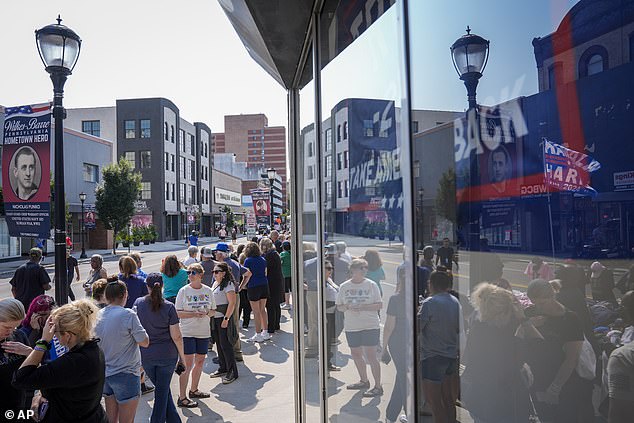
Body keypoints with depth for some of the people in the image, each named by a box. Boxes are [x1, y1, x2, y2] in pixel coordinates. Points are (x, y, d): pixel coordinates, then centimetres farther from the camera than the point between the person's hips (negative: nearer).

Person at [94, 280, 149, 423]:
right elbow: (145, 342, -15)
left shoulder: (98, 316, 1)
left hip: (105, 373, 7)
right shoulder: (128, 315, -18)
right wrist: (137, 330, 2)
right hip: (125, 374, -7)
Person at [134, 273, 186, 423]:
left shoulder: (138, 303, -6)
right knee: (162, 390, 12)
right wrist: (182, 356, 0)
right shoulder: (169, 307, -13)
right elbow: (176, 336, -12)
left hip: (146, 355, 3)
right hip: (167, 355, -3)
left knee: (162, 389, 20)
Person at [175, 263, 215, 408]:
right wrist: (194, 314, -20)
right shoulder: (183, 291, -6)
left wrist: (206, 313, -12)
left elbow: (213, 311, 10)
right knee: (188, 364, -5)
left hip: (204, 332, 5)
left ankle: (194, 390, 33)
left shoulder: (208, 291, 4)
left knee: (200, 362, 15)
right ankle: (182, 397, 4)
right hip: (187, 332, -4)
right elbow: (178, 313, -8)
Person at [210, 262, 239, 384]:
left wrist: (226, 319, -22)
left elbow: (232, 303, -19)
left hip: (224, 318, -9)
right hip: (215, 318, 9)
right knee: (219, 343, 14)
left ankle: (232, 372, 2)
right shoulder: (215, 283, 13)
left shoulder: (228, 284, -14)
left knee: (225, 344, -6)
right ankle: (222, 368, 27)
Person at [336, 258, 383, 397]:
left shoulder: (371, 285, -4)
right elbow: (339, 307, 6)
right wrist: (348, 307, -15)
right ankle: (364, 381, 35)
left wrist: (362, 307, -19)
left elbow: (379, 305, -7)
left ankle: (378, 387, 5)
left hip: (370, 326, -4)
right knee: (356, 354, 15)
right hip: (351, 327, 4)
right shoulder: (344, 286, 3)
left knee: (370, 355, -6)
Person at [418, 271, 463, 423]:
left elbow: (417, 327, -15)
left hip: (433, 356, -7)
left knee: (433, 398, 3)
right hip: (452, 355, 7)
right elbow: (459, 328, 15)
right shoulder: (455, 302, 5)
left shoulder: (429, 303, -16)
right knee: (448, 398, 17)